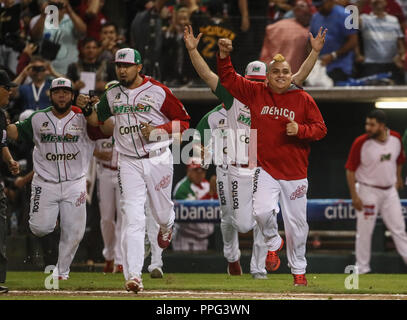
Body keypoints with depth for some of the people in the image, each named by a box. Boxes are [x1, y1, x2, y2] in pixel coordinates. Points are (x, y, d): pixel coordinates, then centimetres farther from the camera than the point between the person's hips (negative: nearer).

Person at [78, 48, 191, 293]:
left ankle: (167, 226, 53)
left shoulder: (158, 91, -6)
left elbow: (184, 121, -3)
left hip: (158, 160, -2)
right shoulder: (113, 95, 7)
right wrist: (86, 108, -2)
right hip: (129, 162, 2)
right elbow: (97, 120, 19)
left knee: (162, 212, 13)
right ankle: (133, 275, -16)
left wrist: (157, 130, -17)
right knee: (133, 218, -10)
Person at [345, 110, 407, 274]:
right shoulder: (360, 143, -16)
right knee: (364, 231, 1)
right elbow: (350, 170, -11)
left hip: (390, 191, 4)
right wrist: (354, 196, -14)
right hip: (368, 191, -4)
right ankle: (362, 269, 11)